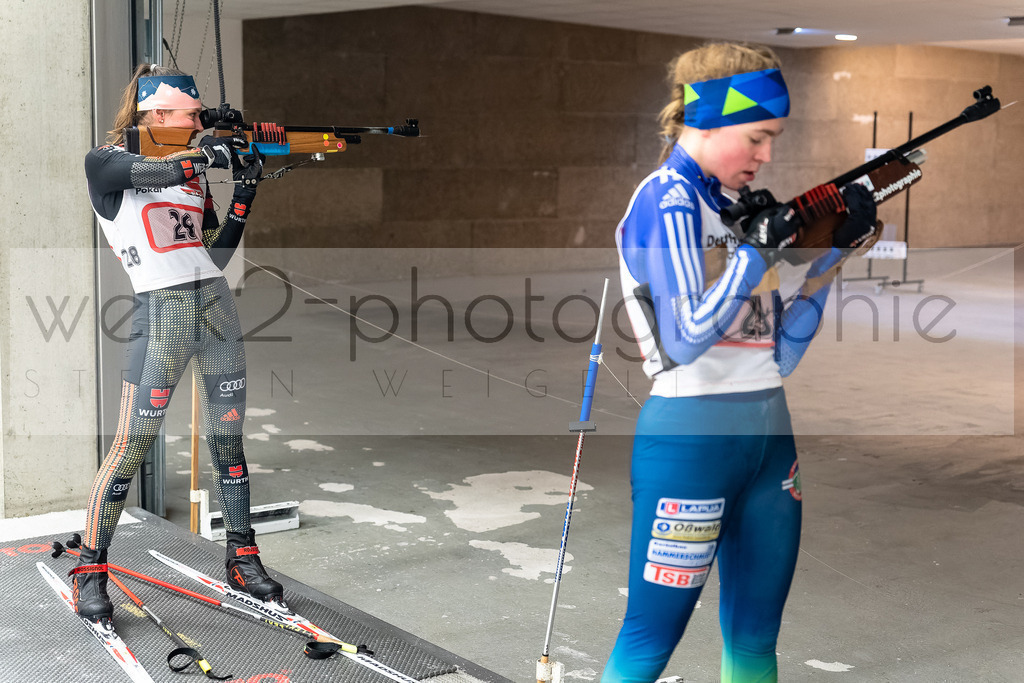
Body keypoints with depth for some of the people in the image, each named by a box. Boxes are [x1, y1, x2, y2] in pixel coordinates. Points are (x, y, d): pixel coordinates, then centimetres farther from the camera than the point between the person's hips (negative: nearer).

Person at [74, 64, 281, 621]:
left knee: (227, 439, 8)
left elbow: (216, 255, 15)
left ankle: (242, 561, 18)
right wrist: (215, 153, -12)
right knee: (132, 443, -7)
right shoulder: (106, 163, 1)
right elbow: (156, 171, -22)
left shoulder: (194, 173, 18)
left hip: (216, 306, 6)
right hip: (162, 311, -6)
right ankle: (89, 571, 5)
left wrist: (244, 190, 7)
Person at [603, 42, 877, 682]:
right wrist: (759, 251, -17)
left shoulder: (737, 207, 13)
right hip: (690, 440, -8)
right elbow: (683, 341, -21)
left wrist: (831, 256, 7)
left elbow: (779, 355, 11)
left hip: (769, 437, 8)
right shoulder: (666, 202, -9)